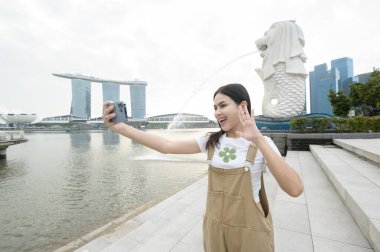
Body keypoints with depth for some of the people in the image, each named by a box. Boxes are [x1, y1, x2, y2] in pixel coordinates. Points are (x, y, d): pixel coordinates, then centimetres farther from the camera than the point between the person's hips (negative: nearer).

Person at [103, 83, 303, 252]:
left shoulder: (261, 144, -13)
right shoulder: (211, 141, -5)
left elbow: (295, 189, -25)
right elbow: (167, 146, -14)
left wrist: (258, 139, -34)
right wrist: (120, 127, -21)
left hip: (249, 233, -2)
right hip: (215, 229, 3)